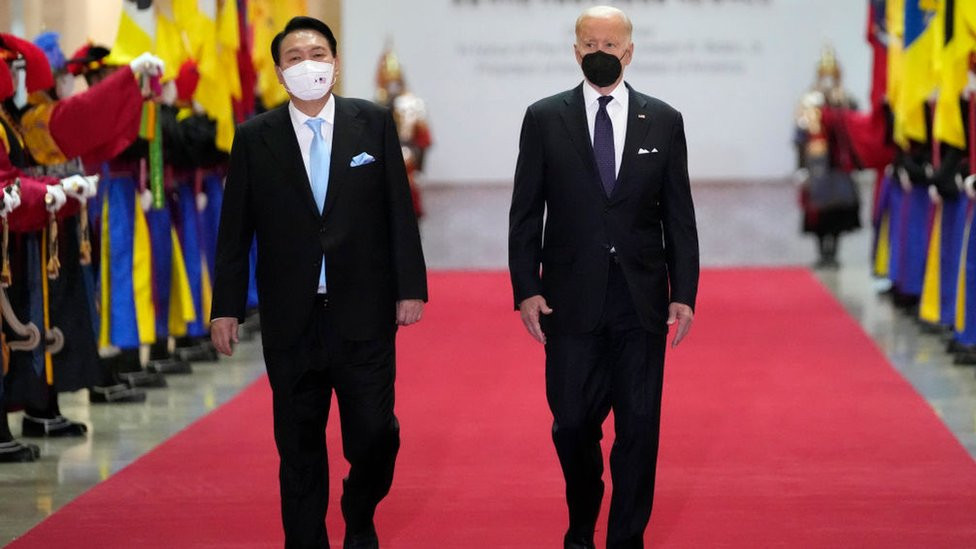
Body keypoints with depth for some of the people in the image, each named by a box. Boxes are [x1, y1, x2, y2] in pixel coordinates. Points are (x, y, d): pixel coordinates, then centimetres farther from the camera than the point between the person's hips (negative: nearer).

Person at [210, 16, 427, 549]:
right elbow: (235, 228, 4)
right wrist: (226, 307, 1)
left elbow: (399, 210, 4)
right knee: (299, 445, 6)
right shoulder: (255, 137, 2)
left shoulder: (374, 123, 3)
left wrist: (411, 286, 0)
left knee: (375, 434, -1)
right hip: (291, 320, 0)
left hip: (364, 312, 0)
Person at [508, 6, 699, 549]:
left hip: (642, 300, 1)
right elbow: (525, 214, 3)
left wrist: (684, 292, 0)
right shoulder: (545, 118, 2)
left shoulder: (664, 121, 4)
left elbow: (679, 216, 5)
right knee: (573, 423, 5)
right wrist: (526, 290, -5)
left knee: (639, 426, 2)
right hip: (571, 299, 0)